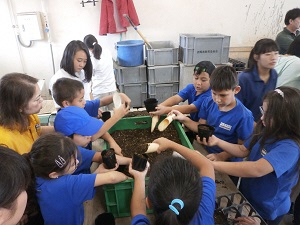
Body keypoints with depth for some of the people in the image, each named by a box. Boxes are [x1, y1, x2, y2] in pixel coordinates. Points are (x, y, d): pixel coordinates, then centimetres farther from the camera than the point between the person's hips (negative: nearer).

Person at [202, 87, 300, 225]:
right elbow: (243, 150, 2)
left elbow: (257, 169, -44)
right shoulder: (267, 132, -6)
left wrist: (210, 164, -46)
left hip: (266, 210, -6)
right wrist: (218, 141, -13)